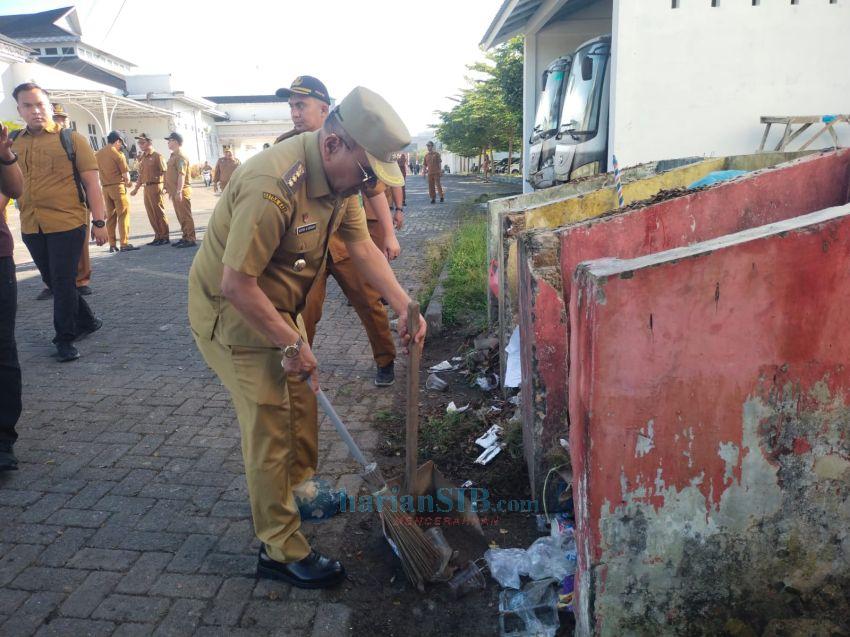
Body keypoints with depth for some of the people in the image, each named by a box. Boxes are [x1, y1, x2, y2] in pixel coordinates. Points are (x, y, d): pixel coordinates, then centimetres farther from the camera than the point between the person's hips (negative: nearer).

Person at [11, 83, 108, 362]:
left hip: (67, 224, -5)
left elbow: (91, 183, -4)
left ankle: (65, 338, 12)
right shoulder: (12, 143, 9)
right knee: (53, 281, 14)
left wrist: (99, 221, -9)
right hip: (31, 228, 5)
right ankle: (87, 321, 32)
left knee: (63, 282, -1)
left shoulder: (71, 139, -2)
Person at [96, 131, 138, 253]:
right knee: (123, 214, -4)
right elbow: (126, 175, -10)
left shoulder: (97, 154, 9)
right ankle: (124, 244, -10)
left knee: (110, 216, 10)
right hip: (118, 187, -6)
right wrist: (126, 182, 8)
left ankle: (112, 245, 10)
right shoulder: (117, 154, -9)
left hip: (105, 188, 6)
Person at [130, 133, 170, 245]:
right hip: (146, 188, 8)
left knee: (159, 213, -4)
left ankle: (165, 237, 2)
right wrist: (136, 189, 20)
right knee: (151, 215, 9)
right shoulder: (142, 158, 17)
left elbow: (164, 173, -11)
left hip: (155, 186, -8)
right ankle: (158, 237, 16)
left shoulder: (157, 156, -5)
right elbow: (141, 175, 22)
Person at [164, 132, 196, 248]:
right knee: (180, 216, 13)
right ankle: (185, 237, 20)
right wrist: (169, 188, 24)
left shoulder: (180, 157, -13)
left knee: (185, 216, -7)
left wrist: (179, 191, -27)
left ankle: (190, 240, -5)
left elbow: (182, 175, -22)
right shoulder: (173, 156, 19)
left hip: (181, 192, -10)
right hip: (175, 192, 10)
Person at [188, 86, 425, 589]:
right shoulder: (273, 187, -34)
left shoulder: (340, 175, -4)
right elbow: (236, 284, -31)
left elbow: (363, 246, 1)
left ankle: (298, 491, 42)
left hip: (275, 307, 9)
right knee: (270, 428, -4)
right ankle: (282, 551, 11)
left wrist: (404, 305, -9)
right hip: (233, 314, -9)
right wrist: (291, 344, -24)